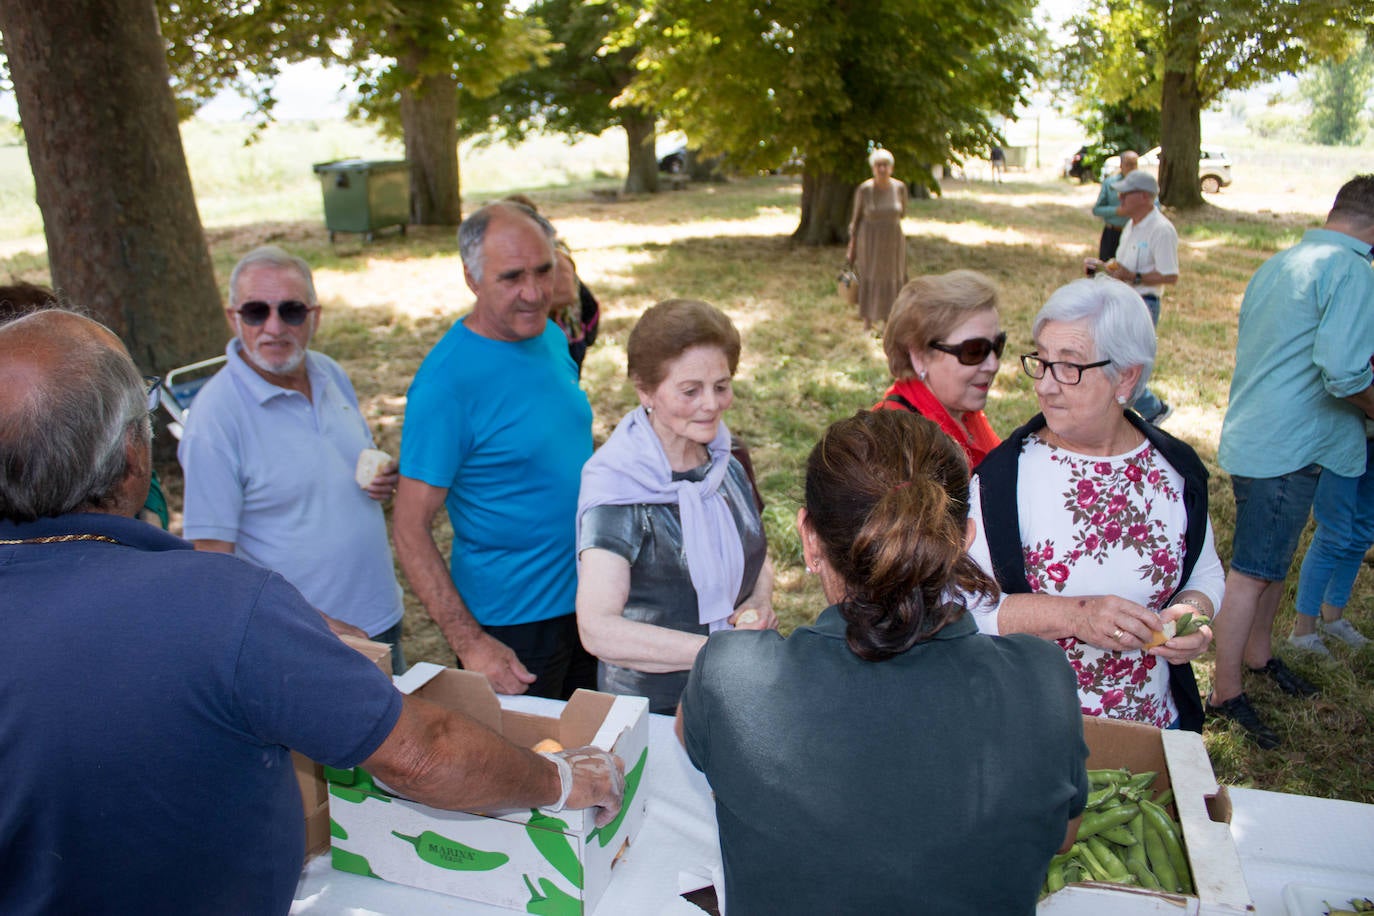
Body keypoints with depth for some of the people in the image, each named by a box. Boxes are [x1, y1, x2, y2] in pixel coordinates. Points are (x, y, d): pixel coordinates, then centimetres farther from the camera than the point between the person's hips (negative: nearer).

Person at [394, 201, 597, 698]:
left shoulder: (553, 338, 0)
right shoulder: (445, 382, -22)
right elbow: (409, 529, -20)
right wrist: (470, 643, -24)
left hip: (587, 597, 7)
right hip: (511, 625, -7)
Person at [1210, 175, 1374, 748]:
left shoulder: (1276, 265, 14)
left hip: (1254, 436, 9)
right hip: (1287, 448, -9)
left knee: (1273, 557, 22)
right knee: (1253, 571, -2)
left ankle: (1258, 653, 39)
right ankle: (1225, 694, 8)